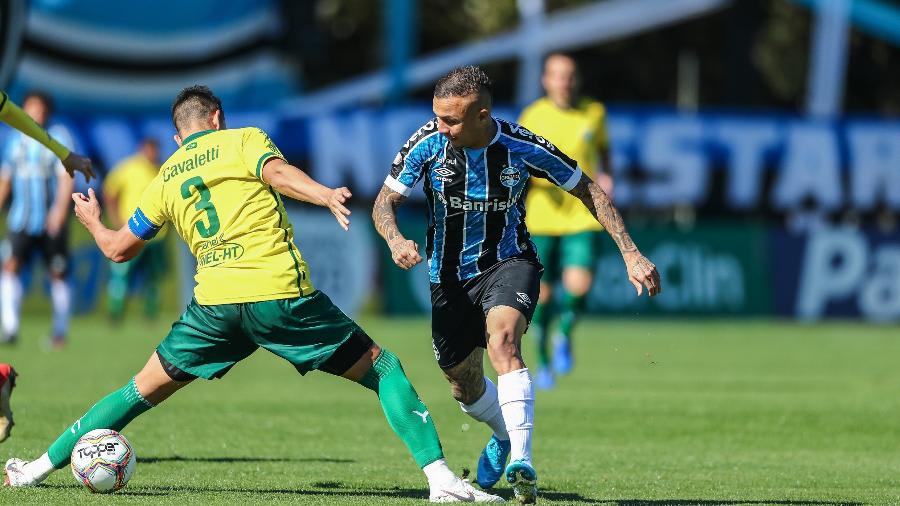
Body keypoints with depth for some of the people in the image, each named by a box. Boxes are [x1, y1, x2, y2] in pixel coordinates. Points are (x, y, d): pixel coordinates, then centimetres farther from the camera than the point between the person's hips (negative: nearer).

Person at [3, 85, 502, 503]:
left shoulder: (166, 180, 19)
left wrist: (92, 221, 47)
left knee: (143, 390, 20)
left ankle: (43, 465, 20)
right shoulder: (242, 140, 8)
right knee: (382, 368, 6)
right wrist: (326, 195, -30)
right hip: (282, 294, -3)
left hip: (214, 304, 3)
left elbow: (118, 249, 27)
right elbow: (276, 172, -14)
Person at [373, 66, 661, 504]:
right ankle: (505, 434, 50)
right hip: (449, 277, 3)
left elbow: (587, 190, -5)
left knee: (502, 340, -33)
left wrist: (630, 254, -9)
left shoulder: (523, 148, -19)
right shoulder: (427, 144, -16)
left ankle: (520, 461, -40)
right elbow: (384, 202, -7)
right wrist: (395, 240, -31)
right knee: (464, 387, 15)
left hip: (508, 263, -3)